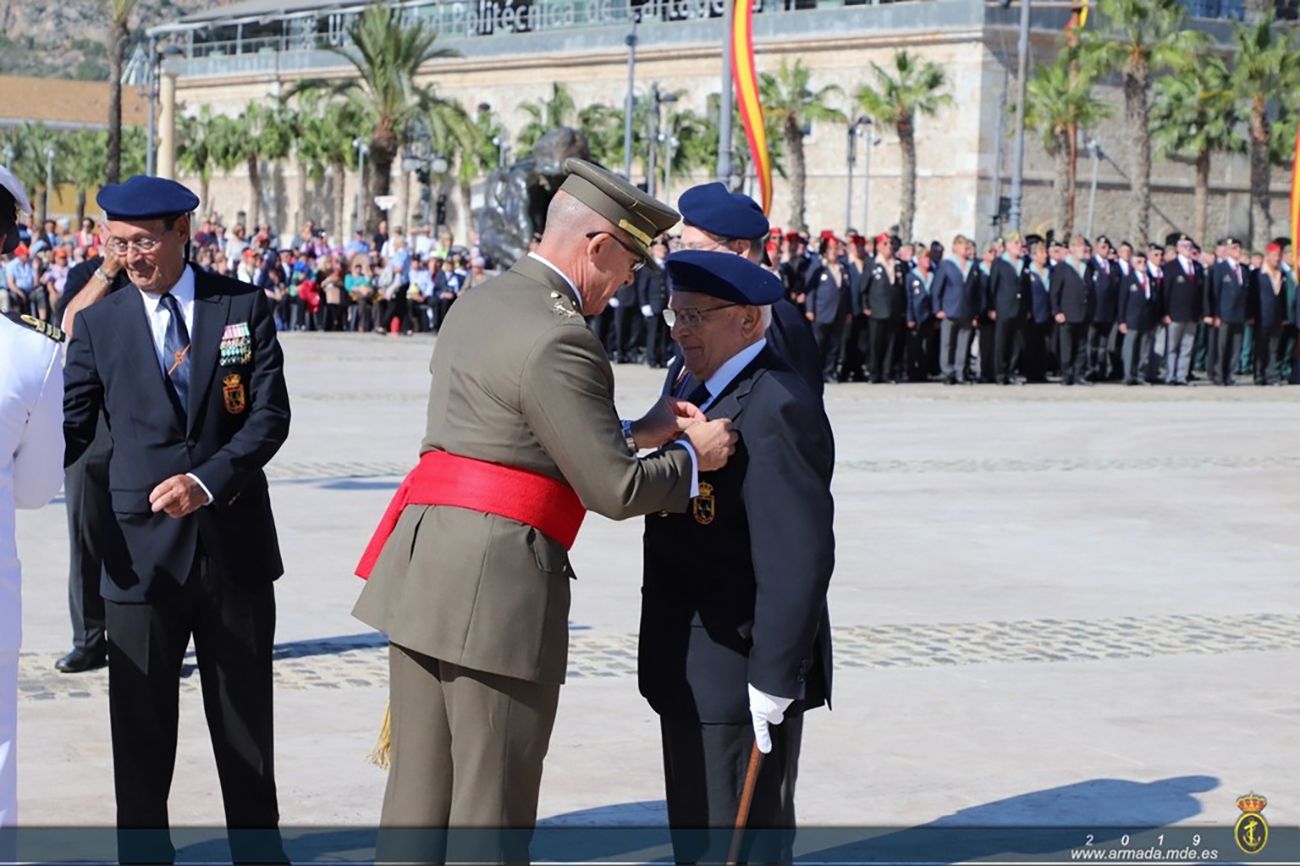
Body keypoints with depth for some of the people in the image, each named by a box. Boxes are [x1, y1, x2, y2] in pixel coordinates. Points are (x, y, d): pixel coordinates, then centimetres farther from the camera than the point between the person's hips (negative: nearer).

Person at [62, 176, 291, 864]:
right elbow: (71, 427, 0)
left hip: (235, 544, 0)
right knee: (140, 729, 4)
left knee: (245, 724, 12)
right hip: (143, 550, 0)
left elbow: (270, 416, -6)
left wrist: (208, 481, -20)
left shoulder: (245, 308, 1)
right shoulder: (98, 325, 3)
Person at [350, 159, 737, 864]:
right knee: (494, 809, 1)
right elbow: (614, 489, -14)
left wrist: (638, 431, 16)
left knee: (416, 797, 13)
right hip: (499, 583, -9)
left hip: (421, 568, 9)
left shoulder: (475, 306, 15)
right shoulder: (555, 339, -15)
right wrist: (693, 455, 4)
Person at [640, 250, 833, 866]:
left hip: (741, 675, -10)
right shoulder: (700, 389, 12)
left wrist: (772, 679, -25)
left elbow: (798, 558, -25)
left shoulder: (775, 410, -21)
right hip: (697, 674, 10)